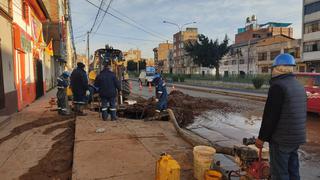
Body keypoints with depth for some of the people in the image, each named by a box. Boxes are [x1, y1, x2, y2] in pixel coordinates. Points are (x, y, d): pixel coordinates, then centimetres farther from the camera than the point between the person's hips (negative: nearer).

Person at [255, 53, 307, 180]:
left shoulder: (278, 86, -18)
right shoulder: (299, 86, 12)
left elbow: (270, 116, -20)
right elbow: (302, 114, 19)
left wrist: (262, 137, -12)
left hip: (281, 139, -9)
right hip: (297, 137, 9)